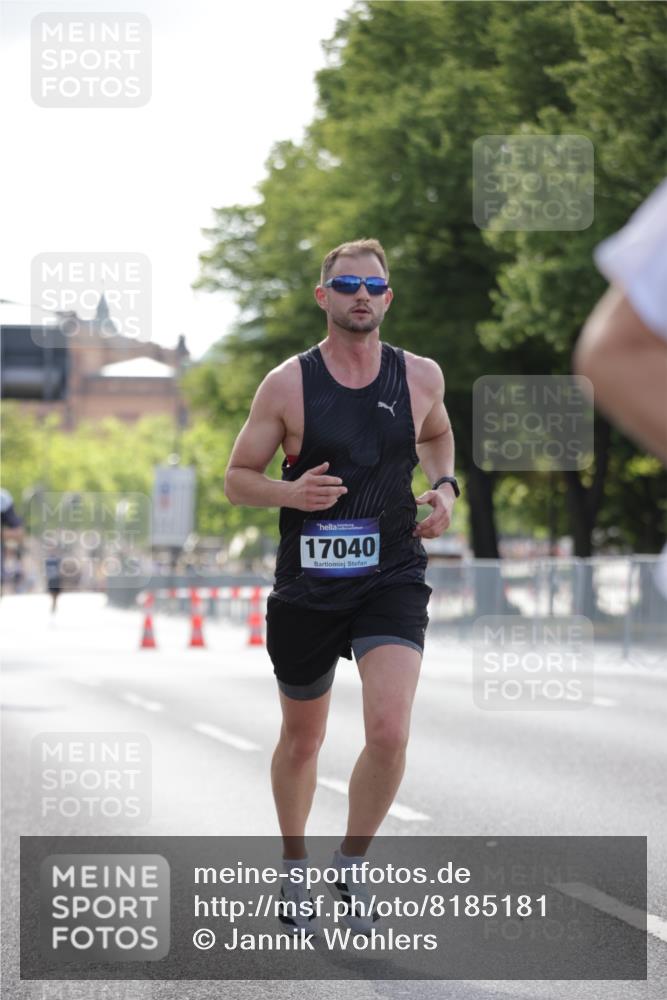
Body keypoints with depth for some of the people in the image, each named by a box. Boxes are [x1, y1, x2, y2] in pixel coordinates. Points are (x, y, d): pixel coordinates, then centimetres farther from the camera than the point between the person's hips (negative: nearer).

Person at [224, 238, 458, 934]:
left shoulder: (420, 377, 2)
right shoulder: (287, 385, -5)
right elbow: (237, 478, 1)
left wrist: (444, 487, 5)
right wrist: (291, 493, -19)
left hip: (392, 581, 0)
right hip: (308, 584, 0)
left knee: (389, 731, -20)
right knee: (301, 740, 14)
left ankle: (349, 867, 3)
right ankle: (294, 871, 39)